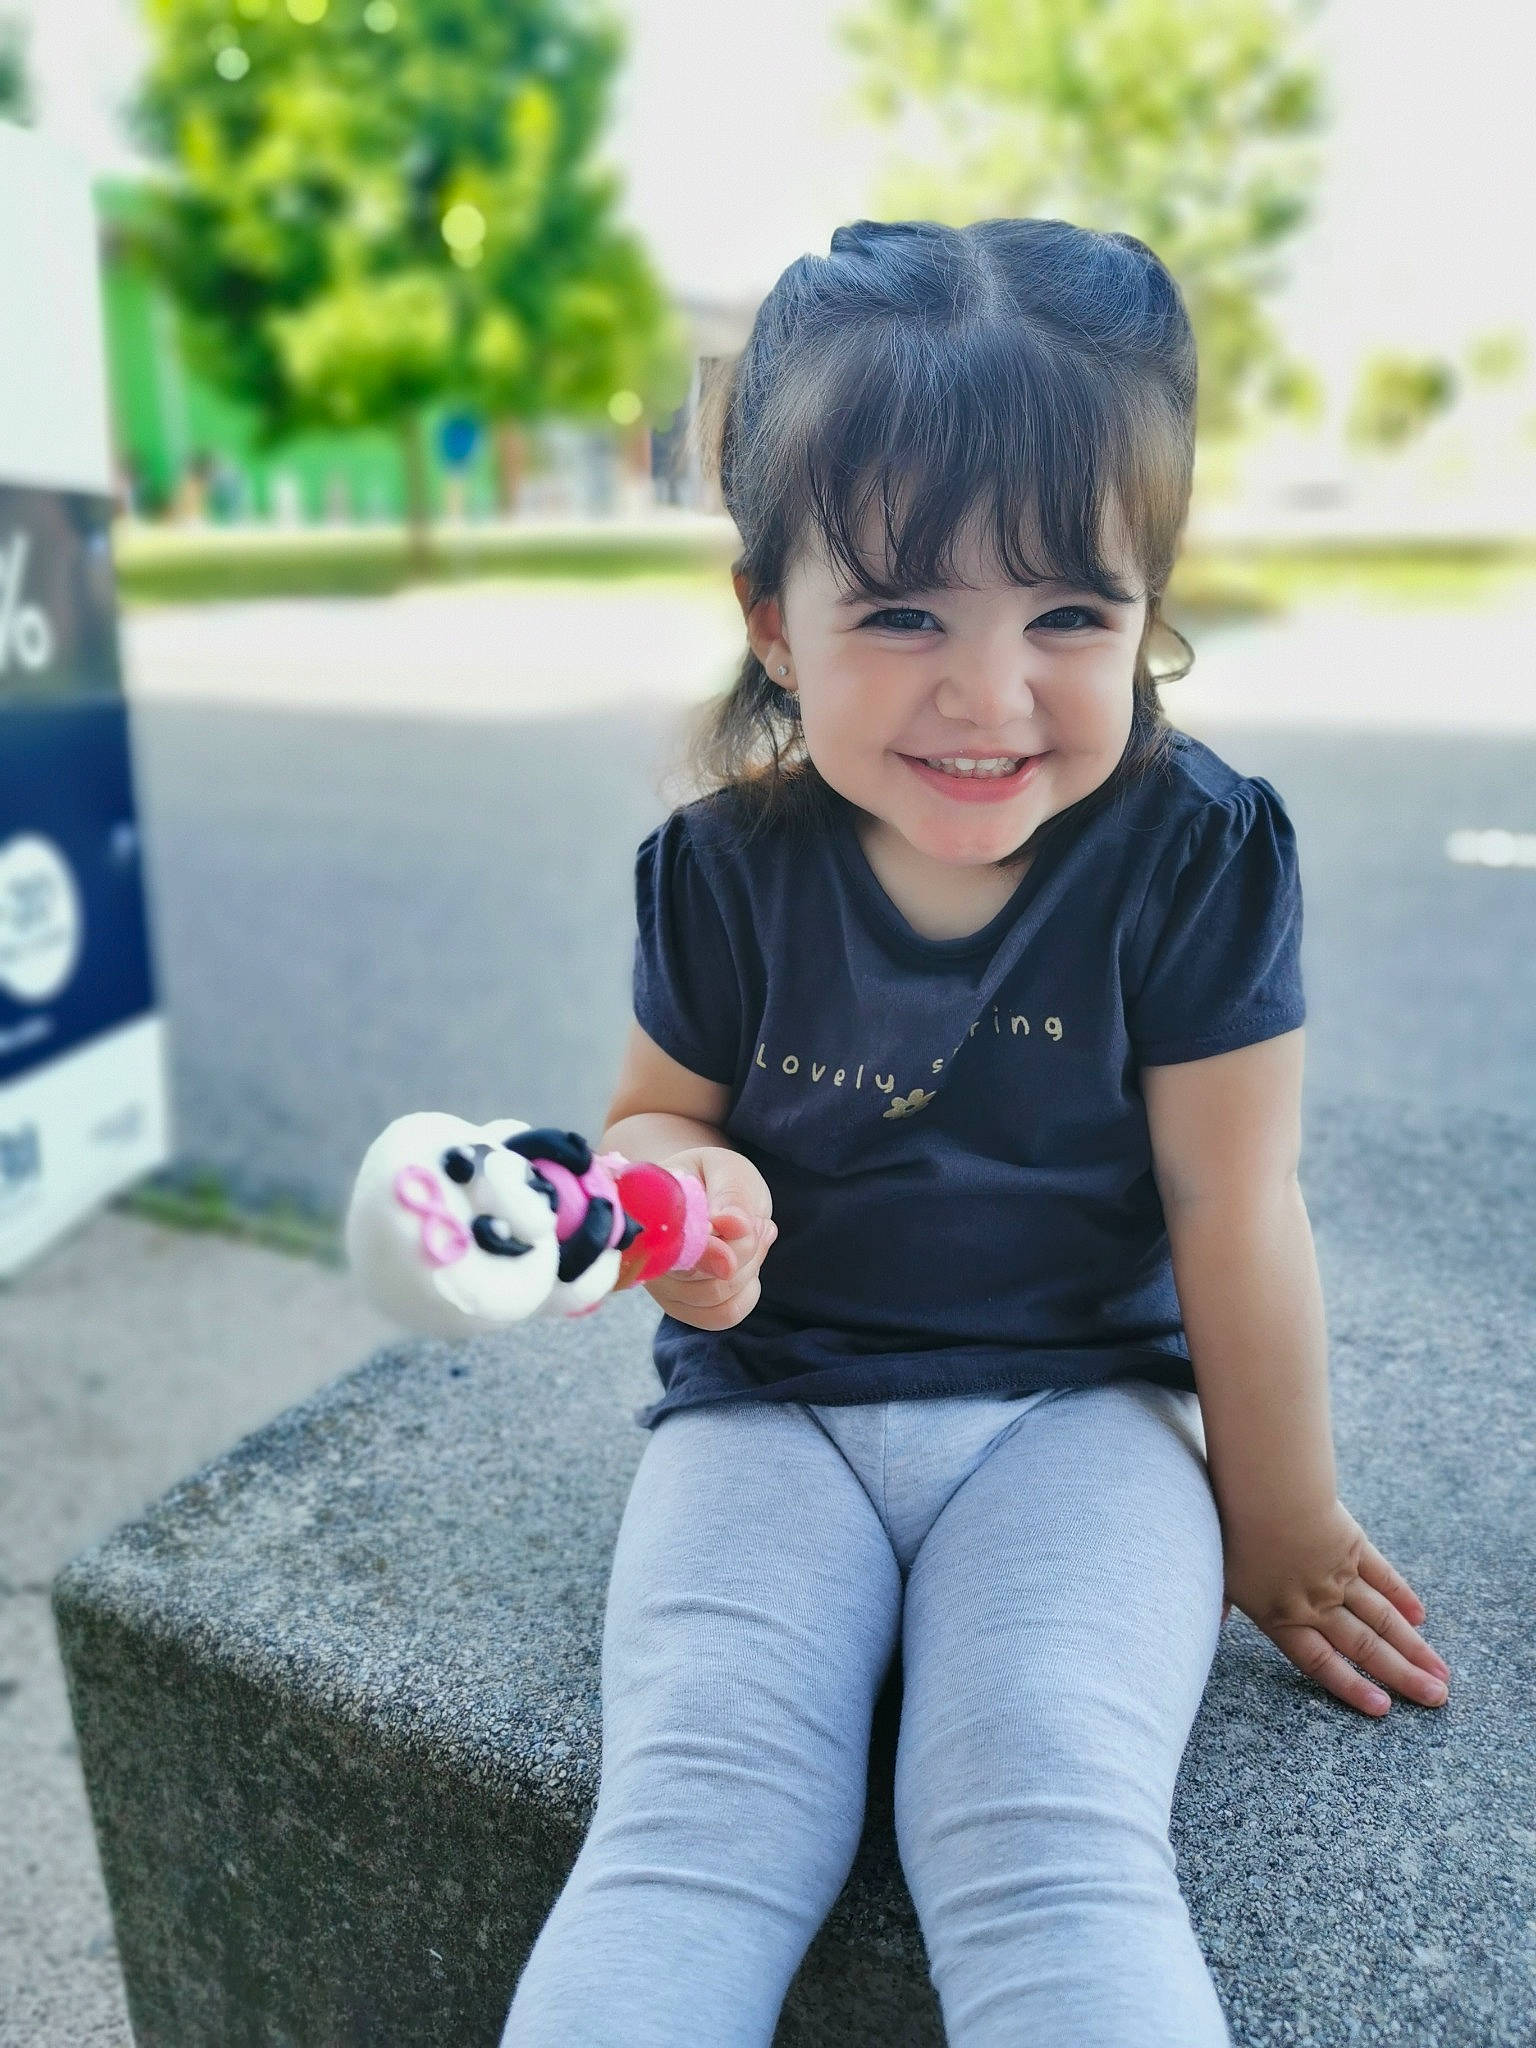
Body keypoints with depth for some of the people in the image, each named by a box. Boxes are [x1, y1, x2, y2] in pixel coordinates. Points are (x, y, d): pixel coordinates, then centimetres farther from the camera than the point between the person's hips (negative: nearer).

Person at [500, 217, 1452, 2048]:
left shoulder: (1194, 856, -8)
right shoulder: (723, 872, -4)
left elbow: (1236, 1215, -4)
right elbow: (654, 1114, 11)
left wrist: (1277, 1522, 7)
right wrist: (682, 1183, -16)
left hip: (1076, 1399, -1)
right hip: (768, 1403, 2)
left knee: (1047, 1835, -25)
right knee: (692, 1819, -22)